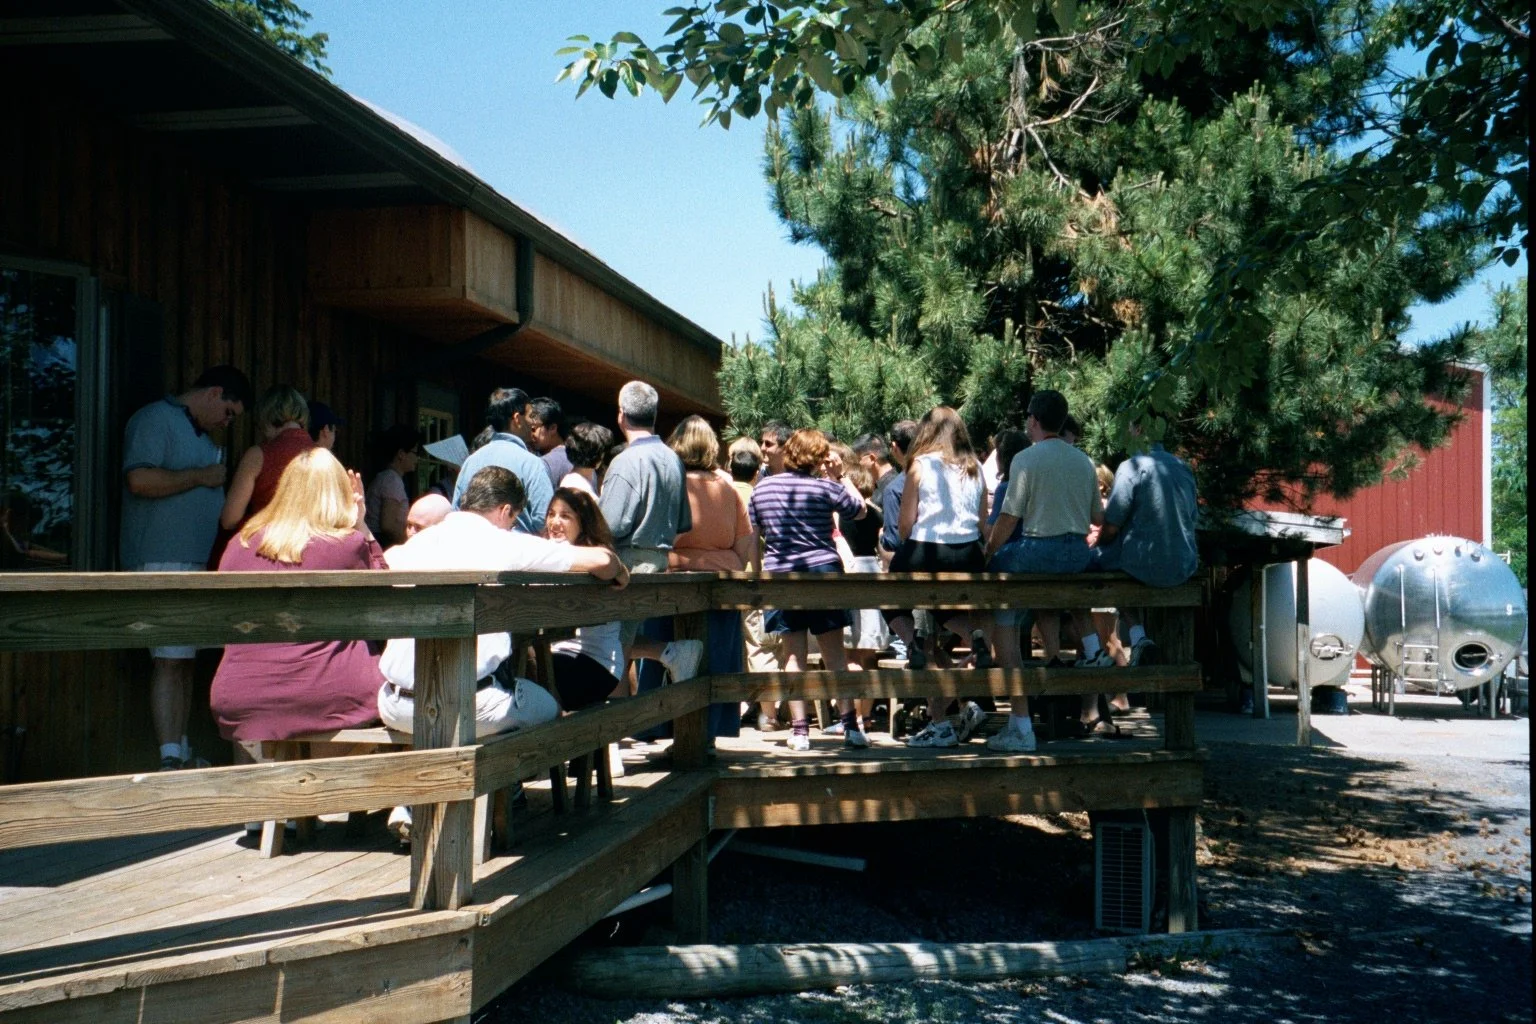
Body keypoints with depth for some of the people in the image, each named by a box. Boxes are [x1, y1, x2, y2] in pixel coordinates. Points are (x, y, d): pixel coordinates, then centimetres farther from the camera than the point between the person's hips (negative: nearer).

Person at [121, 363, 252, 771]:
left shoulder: (200, 435, 23)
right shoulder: (155, 419, -6)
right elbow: (140, 480, -21)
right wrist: (202, 476, -12)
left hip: (197, 561, 9)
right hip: (162, 560, -9)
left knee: (185, 658, 11)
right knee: (170, 658, -12)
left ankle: (181, 752, 16)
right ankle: (170, 761, -12)